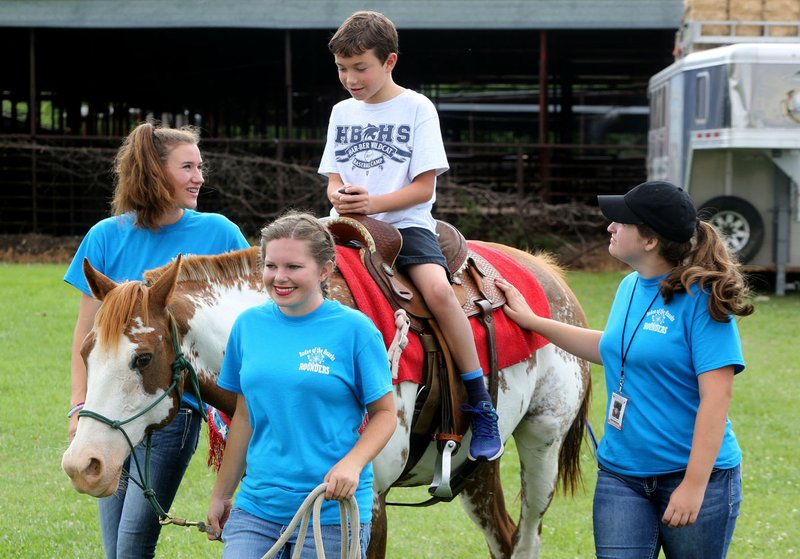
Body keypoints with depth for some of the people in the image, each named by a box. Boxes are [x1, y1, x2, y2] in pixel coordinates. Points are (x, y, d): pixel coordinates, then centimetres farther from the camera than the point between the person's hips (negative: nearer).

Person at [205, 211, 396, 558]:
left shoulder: (354, 329, -7)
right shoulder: (248, 324, 6)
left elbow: (385, 413, -2)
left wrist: (352, 464, -20)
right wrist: (220, 495, 18)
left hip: (332, 512, -3)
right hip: (256, 505, 3)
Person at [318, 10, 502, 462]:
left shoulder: (417, 109, -2)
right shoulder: (343, 112, 13)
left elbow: (424, 187, -7)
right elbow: (334, 178, 14)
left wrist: (374, 202, -21)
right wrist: (339, 196, -10)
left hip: (406, 222, -5)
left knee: (438, 288, -31)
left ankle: (481, 407, -23)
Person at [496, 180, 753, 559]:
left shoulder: (701, 299, -17)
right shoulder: (631, 286, 6)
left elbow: (716, 396, -21)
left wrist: (694, 485, -25)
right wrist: (533, 321, 28)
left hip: (692, 473, -6)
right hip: (620, 475, 6)